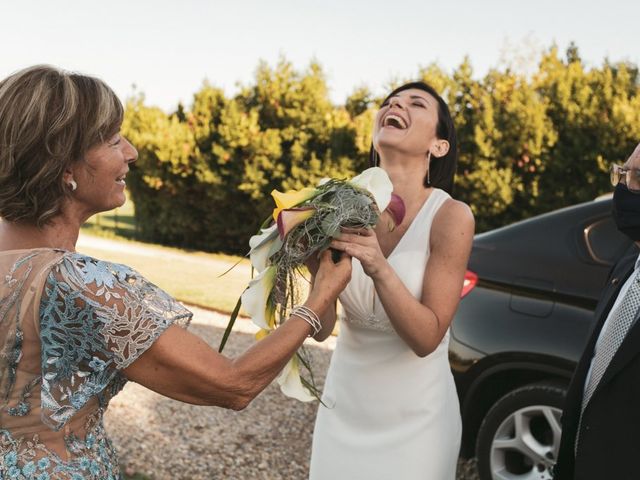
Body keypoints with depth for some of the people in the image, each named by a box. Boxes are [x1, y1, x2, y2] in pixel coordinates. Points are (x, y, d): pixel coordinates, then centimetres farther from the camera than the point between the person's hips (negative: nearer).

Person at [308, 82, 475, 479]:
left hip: (413, 421, -3)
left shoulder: (449, 216, -17)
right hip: (343, 410, 3)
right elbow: (321, 327, -9)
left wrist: (379, 269, -33)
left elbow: (427, 338, -18)